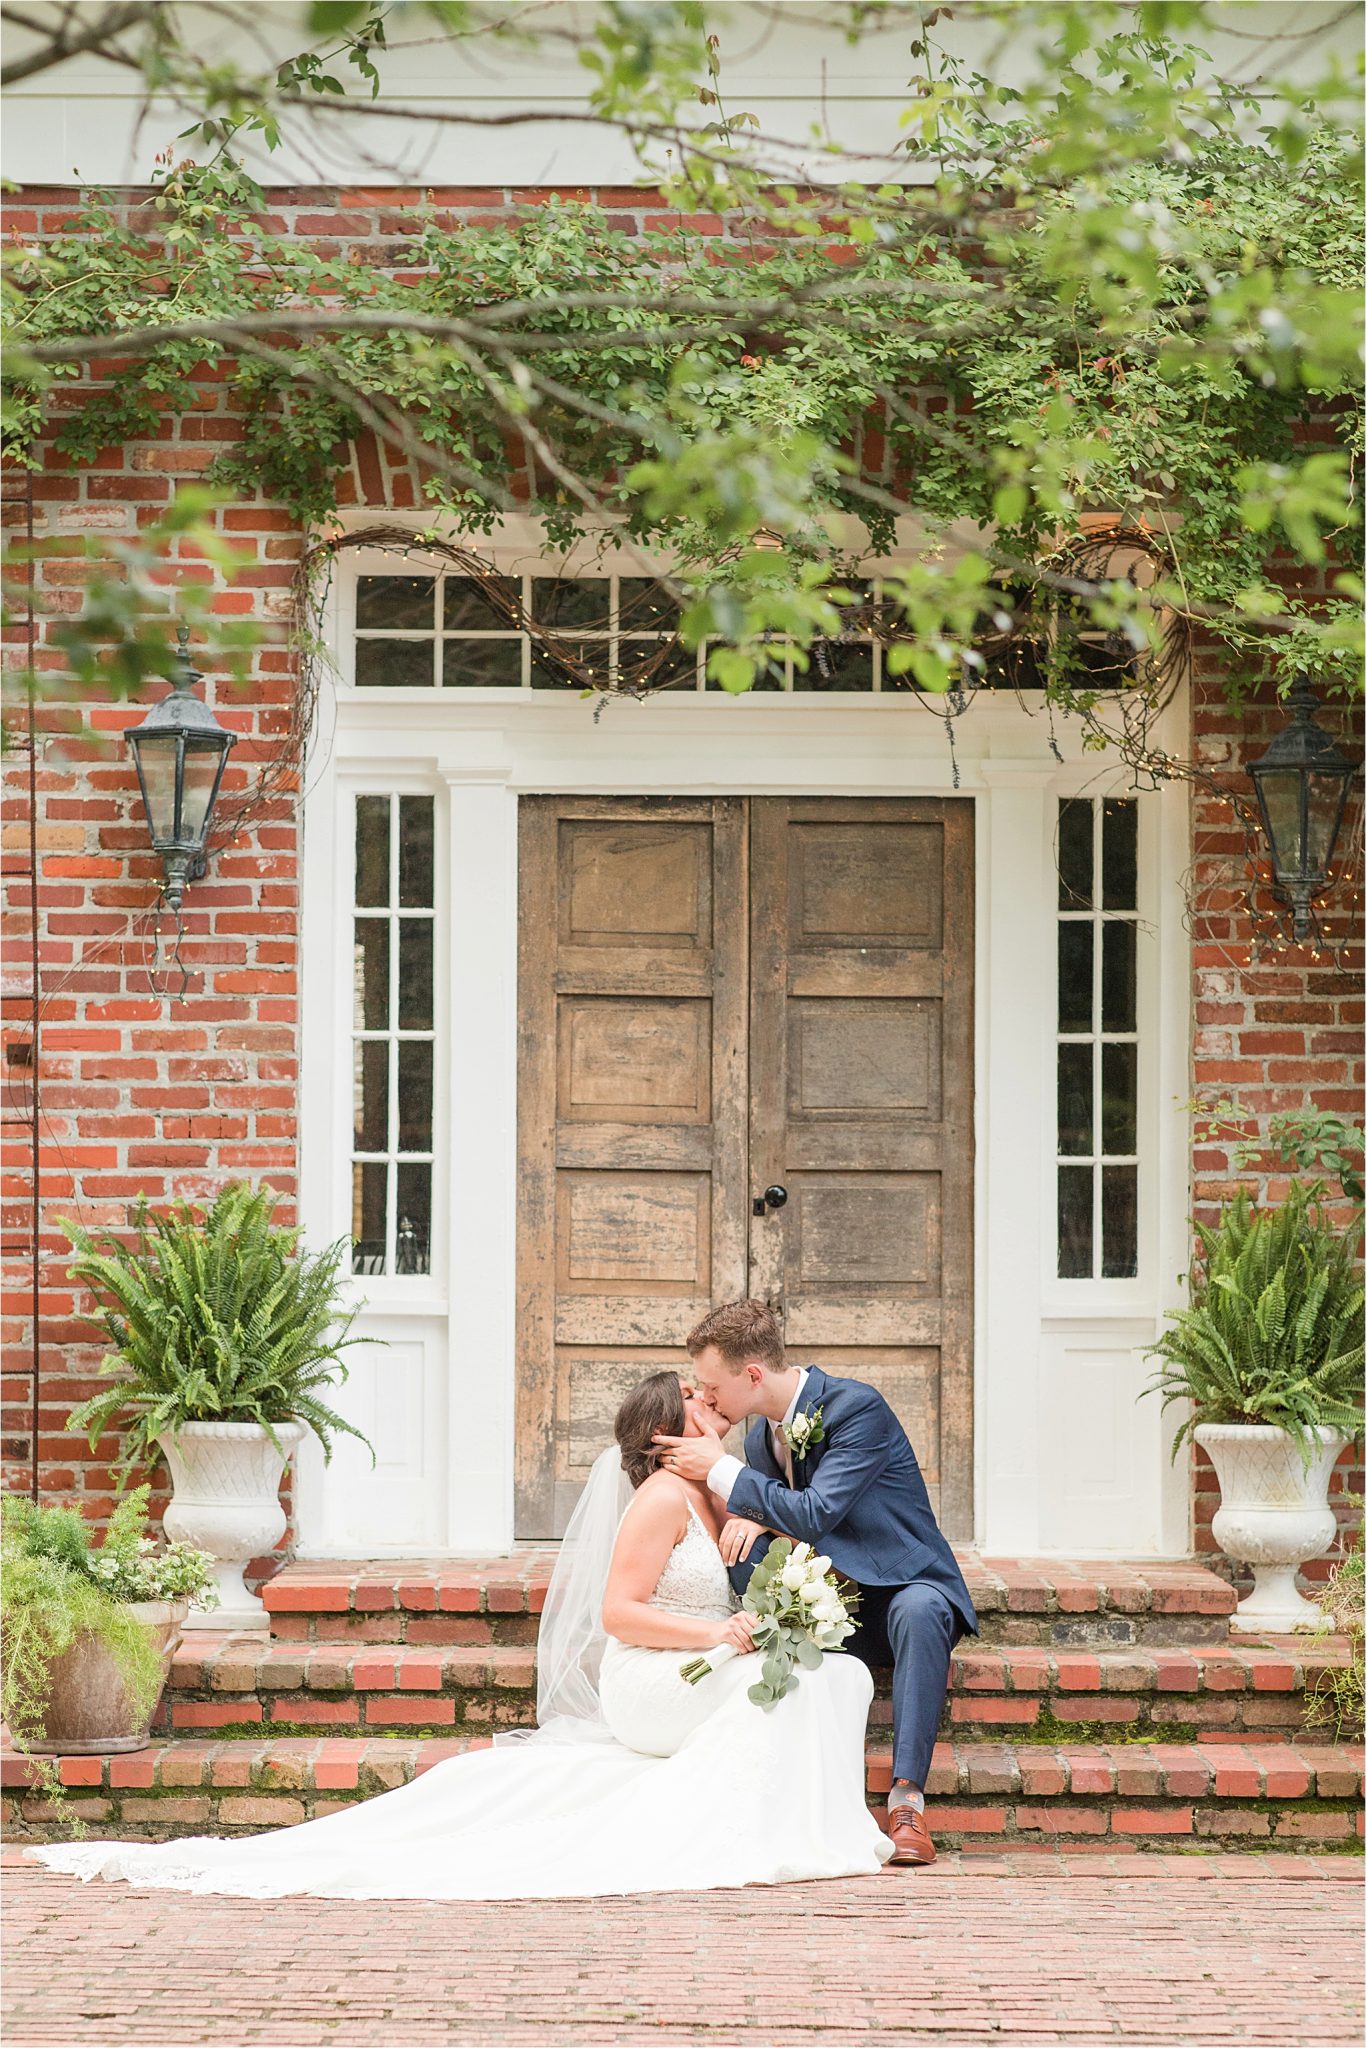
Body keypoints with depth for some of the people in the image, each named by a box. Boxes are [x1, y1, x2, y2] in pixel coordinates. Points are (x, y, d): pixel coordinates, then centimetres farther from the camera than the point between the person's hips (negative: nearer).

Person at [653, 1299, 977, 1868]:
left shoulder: (858, 1407, -19)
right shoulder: (761, 1435, 5)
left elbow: (814, 1516, -27)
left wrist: (720, 1471, -20)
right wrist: (751, 1516, -9)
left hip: (905, 1590, -6)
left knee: (919, 1612, -40)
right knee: (744, 1550, -18)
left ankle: (906, 1800, -39)